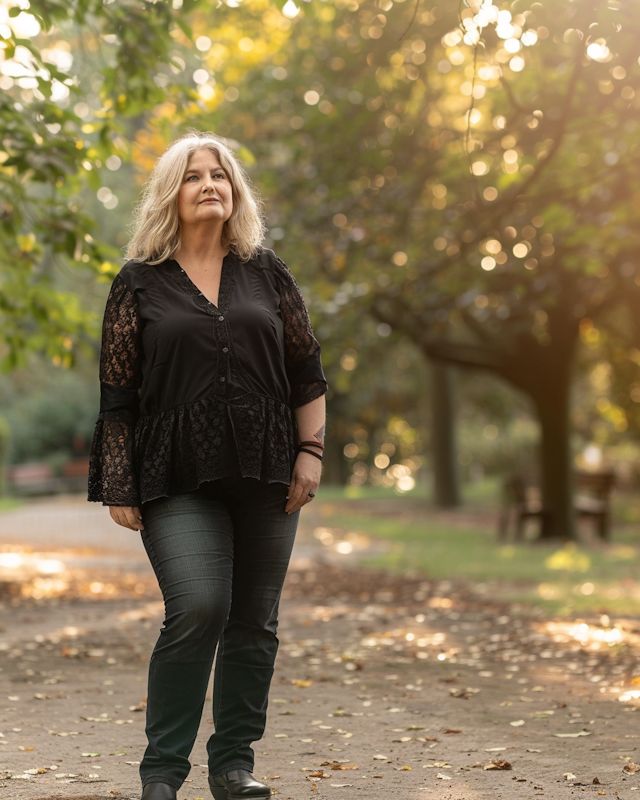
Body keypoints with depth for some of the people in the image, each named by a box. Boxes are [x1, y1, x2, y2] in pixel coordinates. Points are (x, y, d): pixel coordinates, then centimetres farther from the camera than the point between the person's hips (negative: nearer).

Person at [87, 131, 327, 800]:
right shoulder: (140, 285, 5)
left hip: (265, 476, 3)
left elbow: (307, 372, 14)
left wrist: (310, 453, 4)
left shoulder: (267, 274, 12)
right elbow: (117, 395, 4)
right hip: (178, 480, -3)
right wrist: (118, 487, -1)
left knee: (253, 621, 5)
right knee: (198, 608, -17)